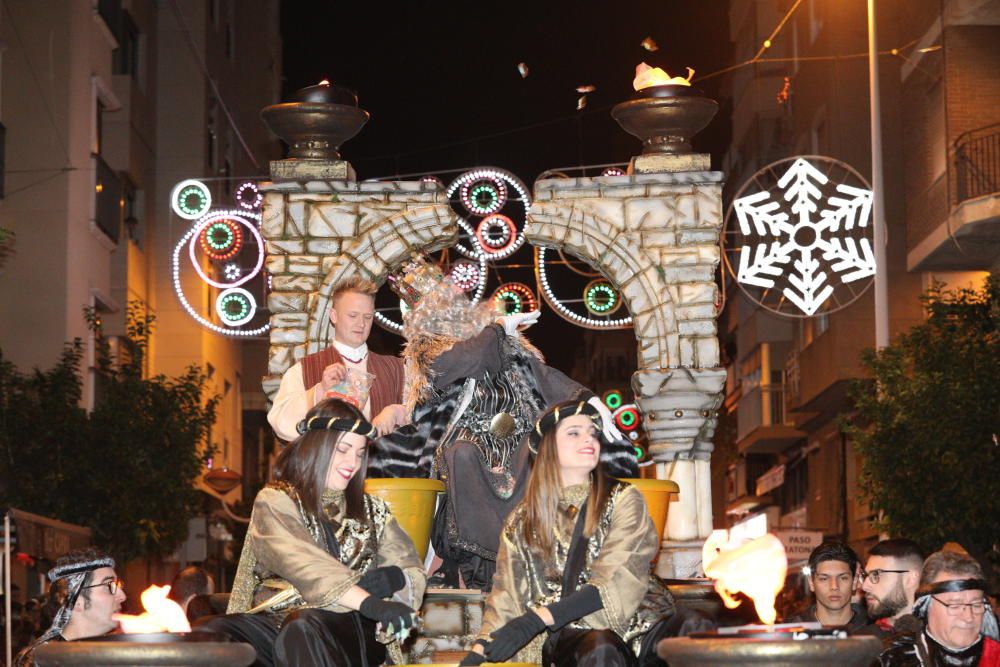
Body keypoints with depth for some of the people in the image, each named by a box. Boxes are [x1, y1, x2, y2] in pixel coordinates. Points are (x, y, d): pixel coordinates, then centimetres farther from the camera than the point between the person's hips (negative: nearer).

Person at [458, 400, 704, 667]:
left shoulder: (622, 499, 7)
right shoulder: (521, 522, 14)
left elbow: (619, 581, -7)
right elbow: (506, 597, 11)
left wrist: (537, 619, -18)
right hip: (570, 634, 0)